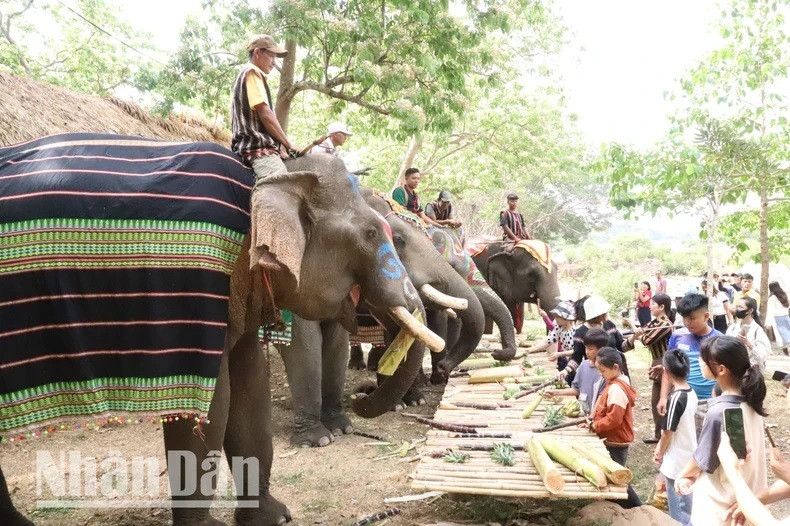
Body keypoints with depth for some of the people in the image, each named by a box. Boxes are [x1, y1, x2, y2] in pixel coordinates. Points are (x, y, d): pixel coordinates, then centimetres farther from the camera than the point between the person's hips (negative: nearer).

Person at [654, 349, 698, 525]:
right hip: (688, 455, 8)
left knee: (678, 507, 5)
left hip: (676, 460, -8)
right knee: (686, 502, 22)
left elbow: (668, 432, -18)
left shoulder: (675, 398, -25)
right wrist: (661, 446, 11)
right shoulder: (691, 393, 0)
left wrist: (659, 453, -1)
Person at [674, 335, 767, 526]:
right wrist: (692, 473, 8)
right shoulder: (750, 401, -5)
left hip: (719, 507, -7)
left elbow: (703, 460, -15)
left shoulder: (718, 412, -29)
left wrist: (682, 476, 6)